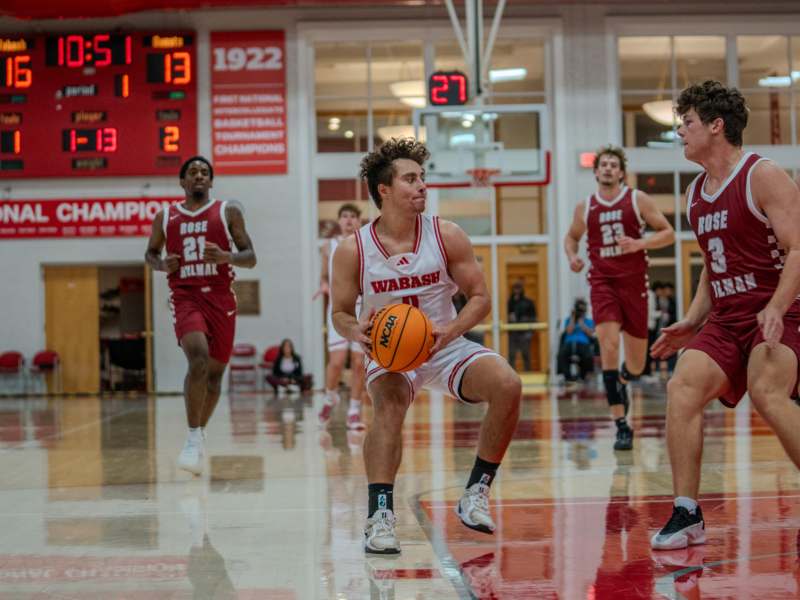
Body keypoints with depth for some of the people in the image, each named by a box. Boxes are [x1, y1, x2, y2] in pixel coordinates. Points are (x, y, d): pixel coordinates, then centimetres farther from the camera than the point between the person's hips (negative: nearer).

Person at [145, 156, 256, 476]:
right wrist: (161, 264, -2)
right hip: (185, 296, -2)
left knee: (215, 372, 9)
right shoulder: (165, 217, 9)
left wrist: (226, 256, -16)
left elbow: (250, 257, 4)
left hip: (221, 298, 2)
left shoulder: (228, 212, 5)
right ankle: (194, 437, -17)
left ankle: (200, 432, 30)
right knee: (198, 360, -25)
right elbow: (150, 252, 21)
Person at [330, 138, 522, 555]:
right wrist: (357, 332, -25)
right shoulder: (353, 251, -11)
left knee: (508, 385, -22)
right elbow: (341, 313, -1)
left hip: (446, 346, 2)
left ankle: (475, 494, -8)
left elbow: (480, 296, -5)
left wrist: (452, 330, -24)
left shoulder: (447, 236, -9)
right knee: (389, 406, -34)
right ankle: (380, 515, -34)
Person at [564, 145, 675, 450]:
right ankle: (622, 426, -18)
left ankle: (622, 380, 46)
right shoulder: (585, 208, 7)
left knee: (636, 364, 5)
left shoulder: (638, 199, 0)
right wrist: (572, 256, 1)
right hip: (602, 281, 0)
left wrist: (639, 244, -17)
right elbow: (571, 236, 23)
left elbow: (668, 233, 0)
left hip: (633, 282, 0)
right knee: (608, 345, -21)